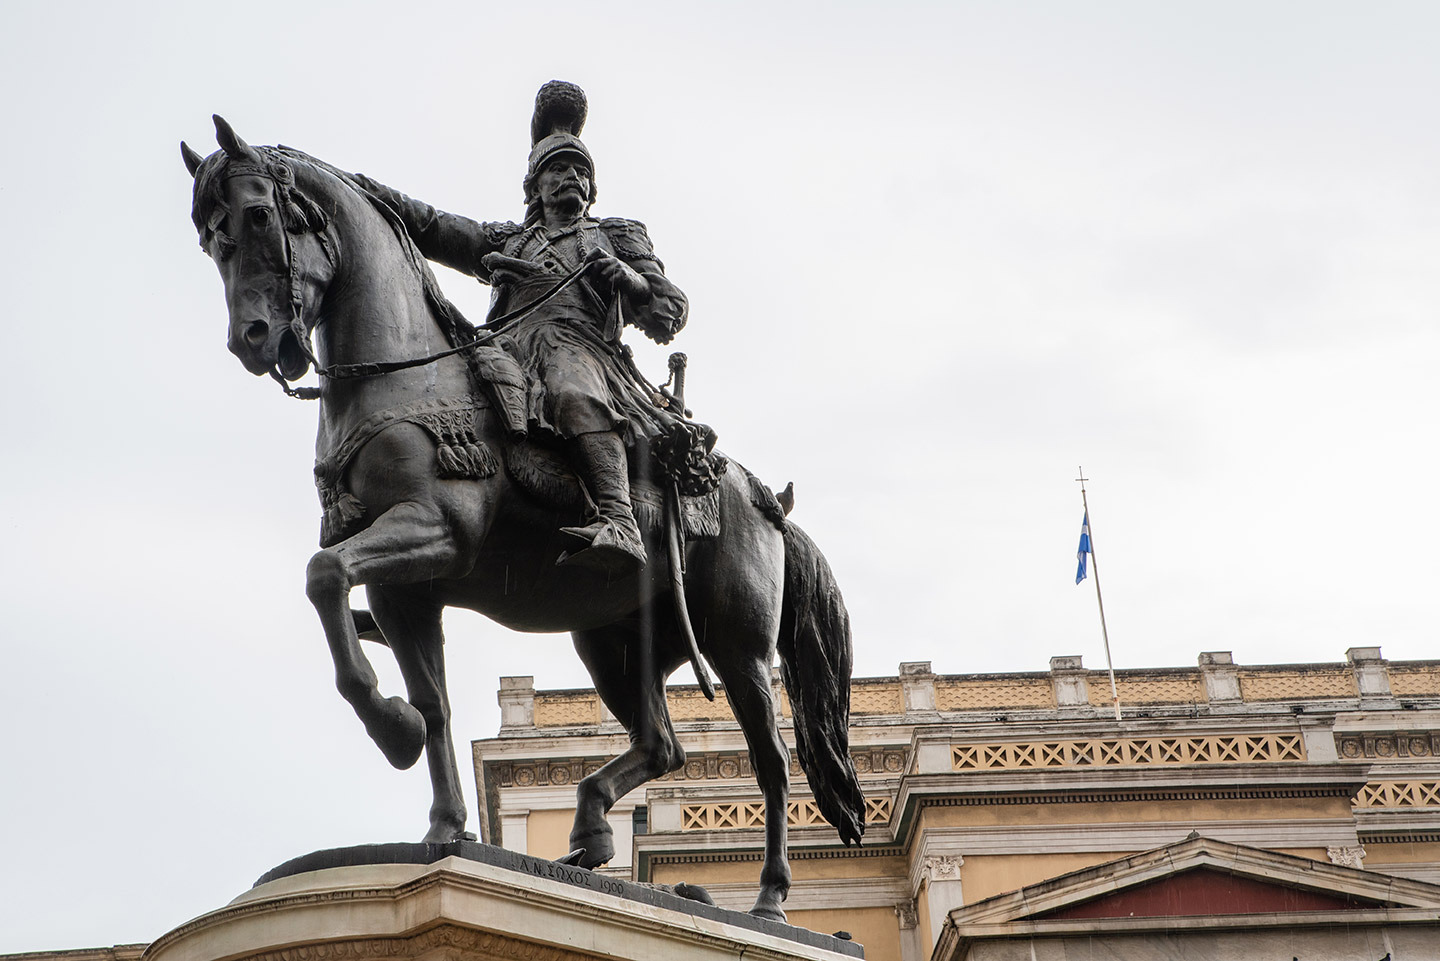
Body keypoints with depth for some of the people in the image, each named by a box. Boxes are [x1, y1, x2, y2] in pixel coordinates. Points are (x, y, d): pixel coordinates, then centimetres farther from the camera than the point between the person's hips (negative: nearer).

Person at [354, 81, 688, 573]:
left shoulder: (617, 237, 31)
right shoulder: (505, 241, 37)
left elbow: (671, 316, 21)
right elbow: (428, 225, 26)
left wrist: (629, 279, 0)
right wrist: (360, 187, 12)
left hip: (580, 344, -4)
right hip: (511, 349, 4)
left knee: (575, 395, -41)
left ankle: (618, 523, -60)